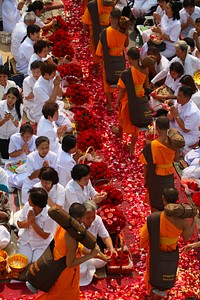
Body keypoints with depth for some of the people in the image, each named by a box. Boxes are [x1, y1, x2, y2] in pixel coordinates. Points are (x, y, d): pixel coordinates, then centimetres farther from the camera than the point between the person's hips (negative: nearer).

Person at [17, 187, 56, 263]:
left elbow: (45, 236, -17)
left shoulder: (49, 214, -25)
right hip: (25, 240, 3)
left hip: (41, 244, -3)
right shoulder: (27, 206, -11)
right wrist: (28, 222, -25)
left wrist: (33, 222, -25)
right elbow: (19, 224, -3)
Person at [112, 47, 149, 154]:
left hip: (128, 99, -4)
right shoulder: (145, 69, -16)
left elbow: (122, 89, -20)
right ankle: (132, 146, 30)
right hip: (140, 98, 4)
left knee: (123, 117, 28)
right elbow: (146, 85, -1)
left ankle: (120, 132, 58)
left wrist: (117, 101, -6)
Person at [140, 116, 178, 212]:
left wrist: (145, 179, -1)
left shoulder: (151, 146, -27)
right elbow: (175, 159, 1)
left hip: (156, 177, -3)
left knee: (155, 204, 17)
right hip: (169, 176, 3)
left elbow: (146, 165, -15)